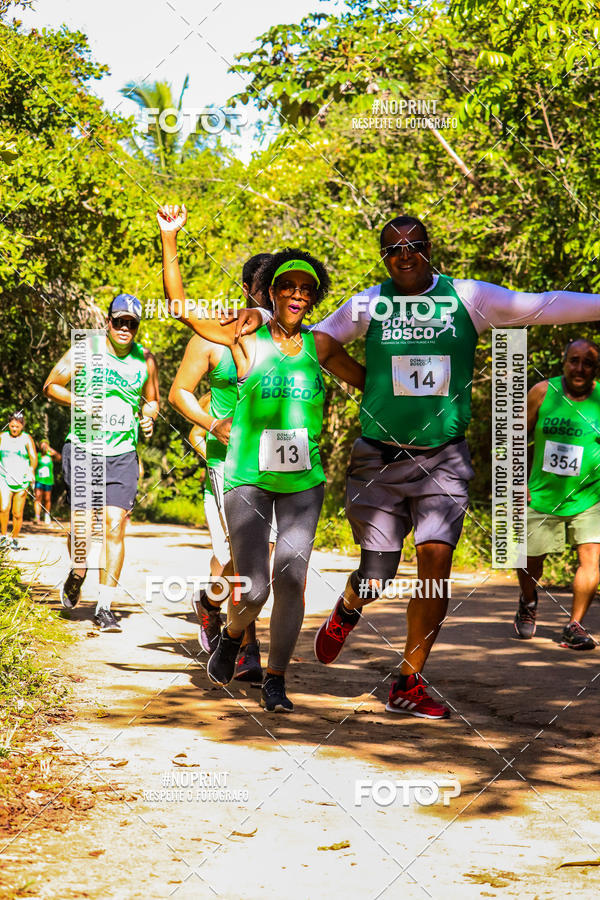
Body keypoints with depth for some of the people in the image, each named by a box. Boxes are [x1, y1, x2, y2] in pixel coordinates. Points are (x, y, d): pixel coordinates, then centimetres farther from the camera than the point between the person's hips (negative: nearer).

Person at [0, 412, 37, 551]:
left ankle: (15, 539, 20)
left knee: (17, 514, 2)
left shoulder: (27, 439, -2)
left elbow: (34, 457, -14)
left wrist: (31, 470, -30)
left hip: (21, 481, -1)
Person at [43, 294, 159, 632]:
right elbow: (51, 385, 4)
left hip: (123, 455, 1)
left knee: (115, 525, -10)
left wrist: (149, 417, -2)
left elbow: (152, 399, 21)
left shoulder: (145, 360, 6)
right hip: (83, 451, -1)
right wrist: (80, 402, -13)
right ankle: (77, 575, 33)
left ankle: (105, 607, -5)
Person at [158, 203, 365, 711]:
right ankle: (232, 636, 25)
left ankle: (275, 681, 9)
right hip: (248, 477, -2)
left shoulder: (320, 346, 7)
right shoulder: (246, 339, -1)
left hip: (303, 480, 3)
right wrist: (170, 240, -13)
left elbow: (372, 381, 21)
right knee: (253, 588, -9)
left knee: (291, 579, -5)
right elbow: (180, 304, -6)